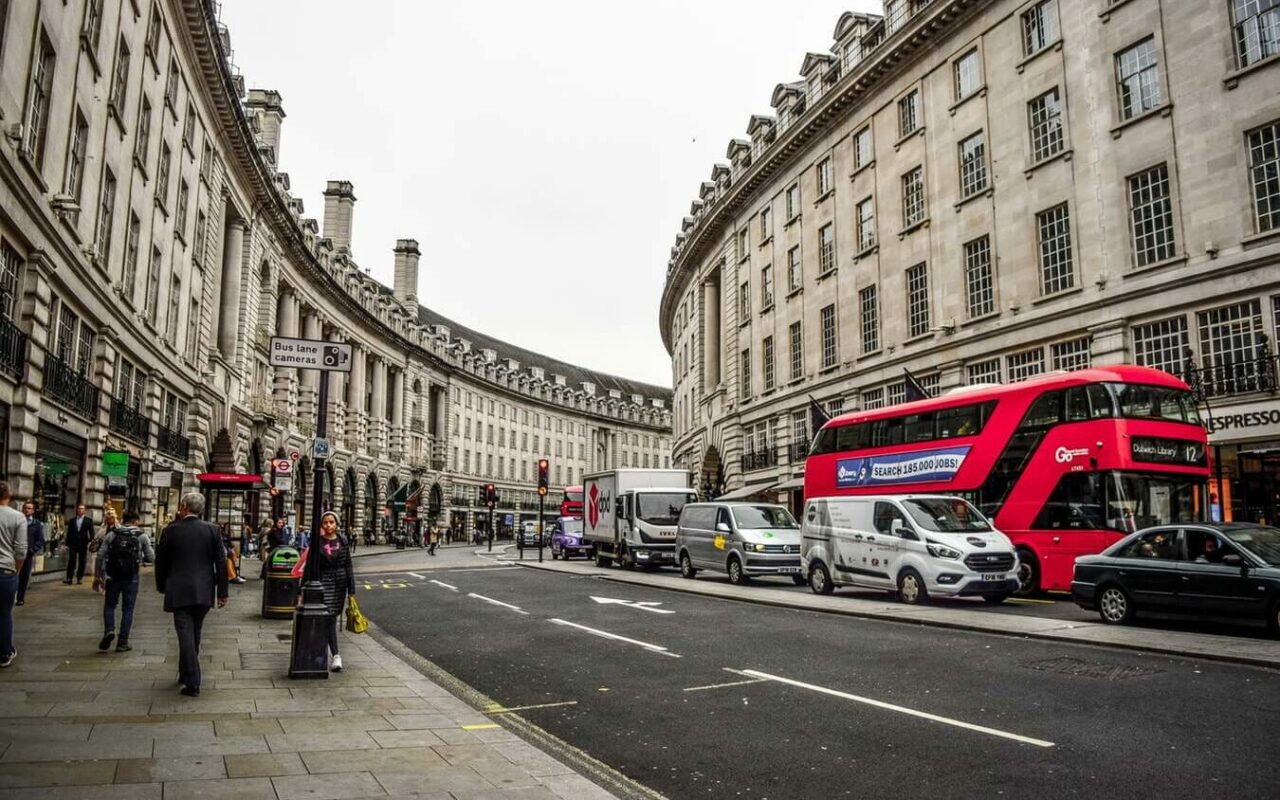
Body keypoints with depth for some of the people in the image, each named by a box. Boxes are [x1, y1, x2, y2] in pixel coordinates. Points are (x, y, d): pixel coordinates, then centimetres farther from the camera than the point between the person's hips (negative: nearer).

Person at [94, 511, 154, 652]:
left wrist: (97, 576, 6)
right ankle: (122, 642, 9)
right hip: (131, 577, -1)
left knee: (110, 605, 17)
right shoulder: (142, 537, -1)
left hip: (113, 576, 1)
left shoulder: (112, 534, 4)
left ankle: (109, 630, -7)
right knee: (128, 609, 8)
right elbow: (151, 558, -1)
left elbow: (100, 556, 0)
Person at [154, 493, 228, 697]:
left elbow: (161, 561, 3)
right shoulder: (211, 529, -1)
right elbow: (221, 562, -2)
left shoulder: (171, 530, -5)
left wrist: (161, 586, 19)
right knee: (194, 635, 19)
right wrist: (222, 591, 5)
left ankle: (192, 683, -6)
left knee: (186, 635, -2)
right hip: (204, 592, 3)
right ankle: (186, 674, 33)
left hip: (179, 592, -3)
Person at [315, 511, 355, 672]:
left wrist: (351, 589, 1)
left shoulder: (343, 542, 3)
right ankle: (336, 655, -10)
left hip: (340, 583, 3)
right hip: (323, 582, -2)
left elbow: (349, 566, 4)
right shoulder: (317, 542, -2)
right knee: (330, 619, -8)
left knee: (332, 617, 10)